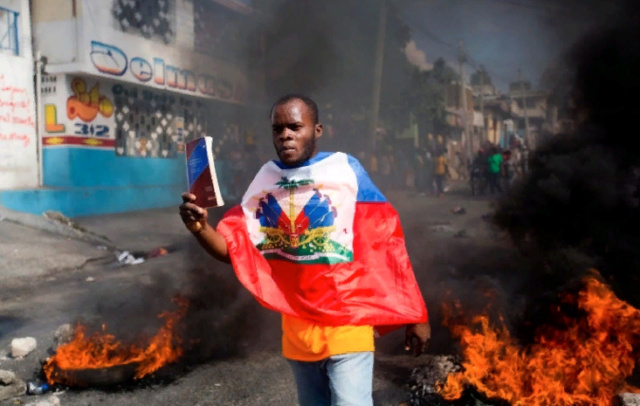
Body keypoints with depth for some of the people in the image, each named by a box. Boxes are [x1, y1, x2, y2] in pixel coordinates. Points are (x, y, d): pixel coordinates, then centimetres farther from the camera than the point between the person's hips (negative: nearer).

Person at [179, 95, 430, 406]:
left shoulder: (346, 170, -9)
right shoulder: (263, 181, 1)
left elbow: (386, 241, -6)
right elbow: (232, 247, -2)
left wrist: (415, 315, -5)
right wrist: (200, 228, -25)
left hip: (347, 324, -4)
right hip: (297, 328, 4)